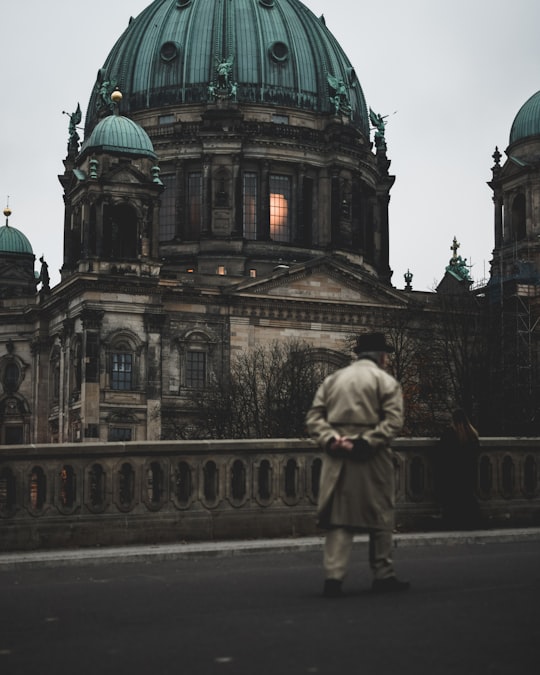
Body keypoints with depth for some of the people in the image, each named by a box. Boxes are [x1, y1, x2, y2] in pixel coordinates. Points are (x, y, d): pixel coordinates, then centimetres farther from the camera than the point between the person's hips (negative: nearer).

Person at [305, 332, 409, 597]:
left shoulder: (333, 379, 14)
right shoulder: (386, 381, 0)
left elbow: (313, 417, 4)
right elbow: (392, 422, -14)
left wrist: (331, 440, -8)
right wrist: (364, 443, -17)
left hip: (337, 460, 4)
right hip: (372, 461, -4)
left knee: (338, 517, 5)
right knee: (380, 518, 9)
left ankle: (334, 576, -4)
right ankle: (383, 575, 16)